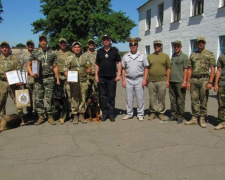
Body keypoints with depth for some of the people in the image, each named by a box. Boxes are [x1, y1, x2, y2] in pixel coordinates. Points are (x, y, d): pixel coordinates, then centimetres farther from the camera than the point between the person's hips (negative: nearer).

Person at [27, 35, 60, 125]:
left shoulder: (52, 53, 7)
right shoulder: (34, 53, 8)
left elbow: (55, 67, 6)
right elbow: (29, 64, 12)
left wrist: (57, 79, 1)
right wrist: (31, 73, -5)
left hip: (49, 78, -1)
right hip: (38, 79, 1)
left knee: (49, 98, 2)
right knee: (38, 98, 2)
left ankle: (50, 116, 11)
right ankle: (40, 116, 13)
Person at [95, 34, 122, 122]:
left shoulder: (114, 50, 4)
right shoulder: (99, 51, 10)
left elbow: (119, 62, 4)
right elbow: (97, 64, 12)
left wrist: (119, 74, -5)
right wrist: (96, 75, 4)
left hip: (112, 77, -2)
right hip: (102, 77, 2)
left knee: (111, 96, 2)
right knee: (104, 96, 7)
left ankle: (111, 113, 11)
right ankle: (104, 113, 16)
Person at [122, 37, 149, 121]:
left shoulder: (142, 55, 3)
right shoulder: (125, 56, 7)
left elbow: (146, 68, 2)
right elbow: (123, 69, 8)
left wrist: (144, 79, -7)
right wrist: (123, 80, 2)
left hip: (139, 79, -1)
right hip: (128, 80, 2)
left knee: (140, 98, 2)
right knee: (129, 98, 7)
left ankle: (140, 114, 13)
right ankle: (129, 114, 19)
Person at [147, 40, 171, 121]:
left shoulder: (165, 56, 7)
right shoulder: (149, 56, 11)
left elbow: (168, 69, 5)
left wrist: (168, 80, -1)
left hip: (162, 81, -1)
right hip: (151, 81, 2)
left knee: (161, 98, 4)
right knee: (152, 98, 6)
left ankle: (161, 113, 14)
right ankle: (153, 112, 17)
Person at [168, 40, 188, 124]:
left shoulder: (184, 56, -1)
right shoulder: (172, 56, 17)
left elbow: (186, 69, -6)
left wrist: (184, 81, -13)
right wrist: (168, 80, 13)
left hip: (180, 82, -6)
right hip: (172, 81, 6)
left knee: (180, 100, 0)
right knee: (172, 99, 10)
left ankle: (180, 116, 9)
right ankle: (173, 115, 19)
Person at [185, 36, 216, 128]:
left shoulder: (210, 54, 3)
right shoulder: (193, 55, 14)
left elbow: (212, 69, -3)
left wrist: (210, 82, -12)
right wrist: (188, 81, 6)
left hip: (204, 79, -3)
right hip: (193, 79, 4)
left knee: (203, 100, 1)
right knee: (194, 100, 5)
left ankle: (202, 119, 10)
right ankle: (194, 118, 12)